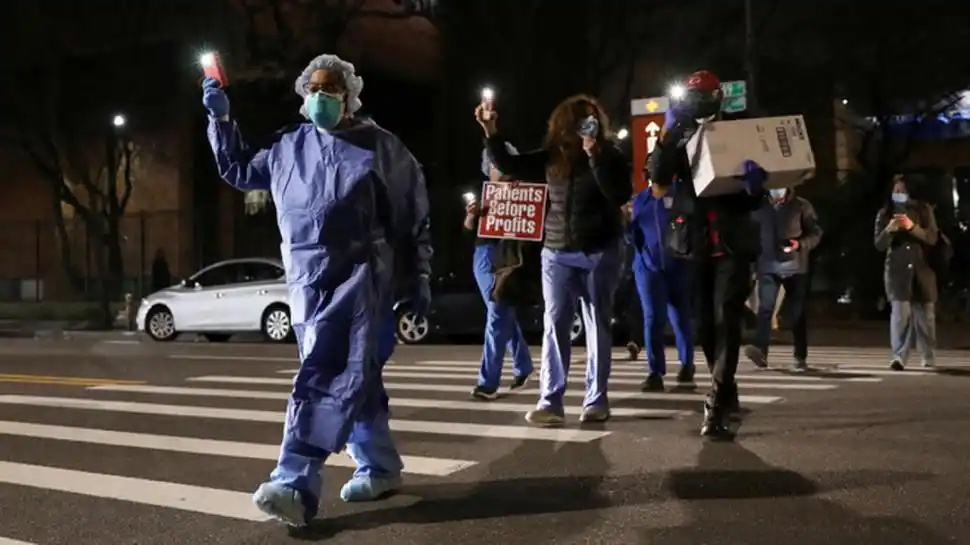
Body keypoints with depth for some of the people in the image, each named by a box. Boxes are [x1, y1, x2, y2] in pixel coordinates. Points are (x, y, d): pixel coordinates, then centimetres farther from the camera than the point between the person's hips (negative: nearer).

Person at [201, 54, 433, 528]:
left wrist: (421, 276, 4)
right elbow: (238, 171, 28)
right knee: (351, 373, 9)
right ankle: (378, 468, 23)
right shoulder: (288, 146, 14)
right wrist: (220, 119, 16)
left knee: (326, 374, -14)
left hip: (359, 274, -4)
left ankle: (295, 482, -22)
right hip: (306, 276, 5)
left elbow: (413, 216, 6)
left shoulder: (379, 146, 4)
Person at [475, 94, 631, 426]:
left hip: (599, 252, -2)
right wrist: (491, 133, -3)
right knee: (554, 324, -3)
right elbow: (508, 166, 9)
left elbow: (620, 195, -15)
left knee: (598, 325, 5)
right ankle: (550, 402, -3)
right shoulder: (552, 156, 5)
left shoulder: (609, 155, -2)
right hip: (558, 252, 2)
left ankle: (596, 401, 11)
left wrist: (594, 156, -20)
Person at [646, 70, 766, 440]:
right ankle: (726, 393, 25)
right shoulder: (680, 139, 10)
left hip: (732, 242, -2)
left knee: (726, 320, -12)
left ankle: (716, 407, -16)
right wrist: (667, 133, -21)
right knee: (706, 322, 8)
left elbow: (754, 202, 6)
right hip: (696, 242, 2)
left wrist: (754, 184, -18)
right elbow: (657, 175, -9)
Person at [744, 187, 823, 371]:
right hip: (768, 267, 1)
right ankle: (760, 350, -25)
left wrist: (801, 244, -17)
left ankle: (800, 357, 13)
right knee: (765, 307, -16)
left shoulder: (801, 205, 3)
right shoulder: (760, 207, 10)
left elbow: (816, 233, 2)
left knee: (797, 313, 5)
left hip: (795, 267, -1)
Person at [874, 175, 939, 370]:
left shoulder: (923, 210, 4)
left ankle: (927, 356, 25)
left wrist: (912, 226, -21)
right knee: (900, 311, -15)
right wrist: (889, 229, -21)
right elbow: (879, 244, 0)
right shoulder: (885, 213, 5)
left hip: (922, 268, 1)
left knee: (925, 313, 7)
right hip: (897, 269, -1)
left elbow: (932, 238, -5)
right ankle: (899, 357, -22)